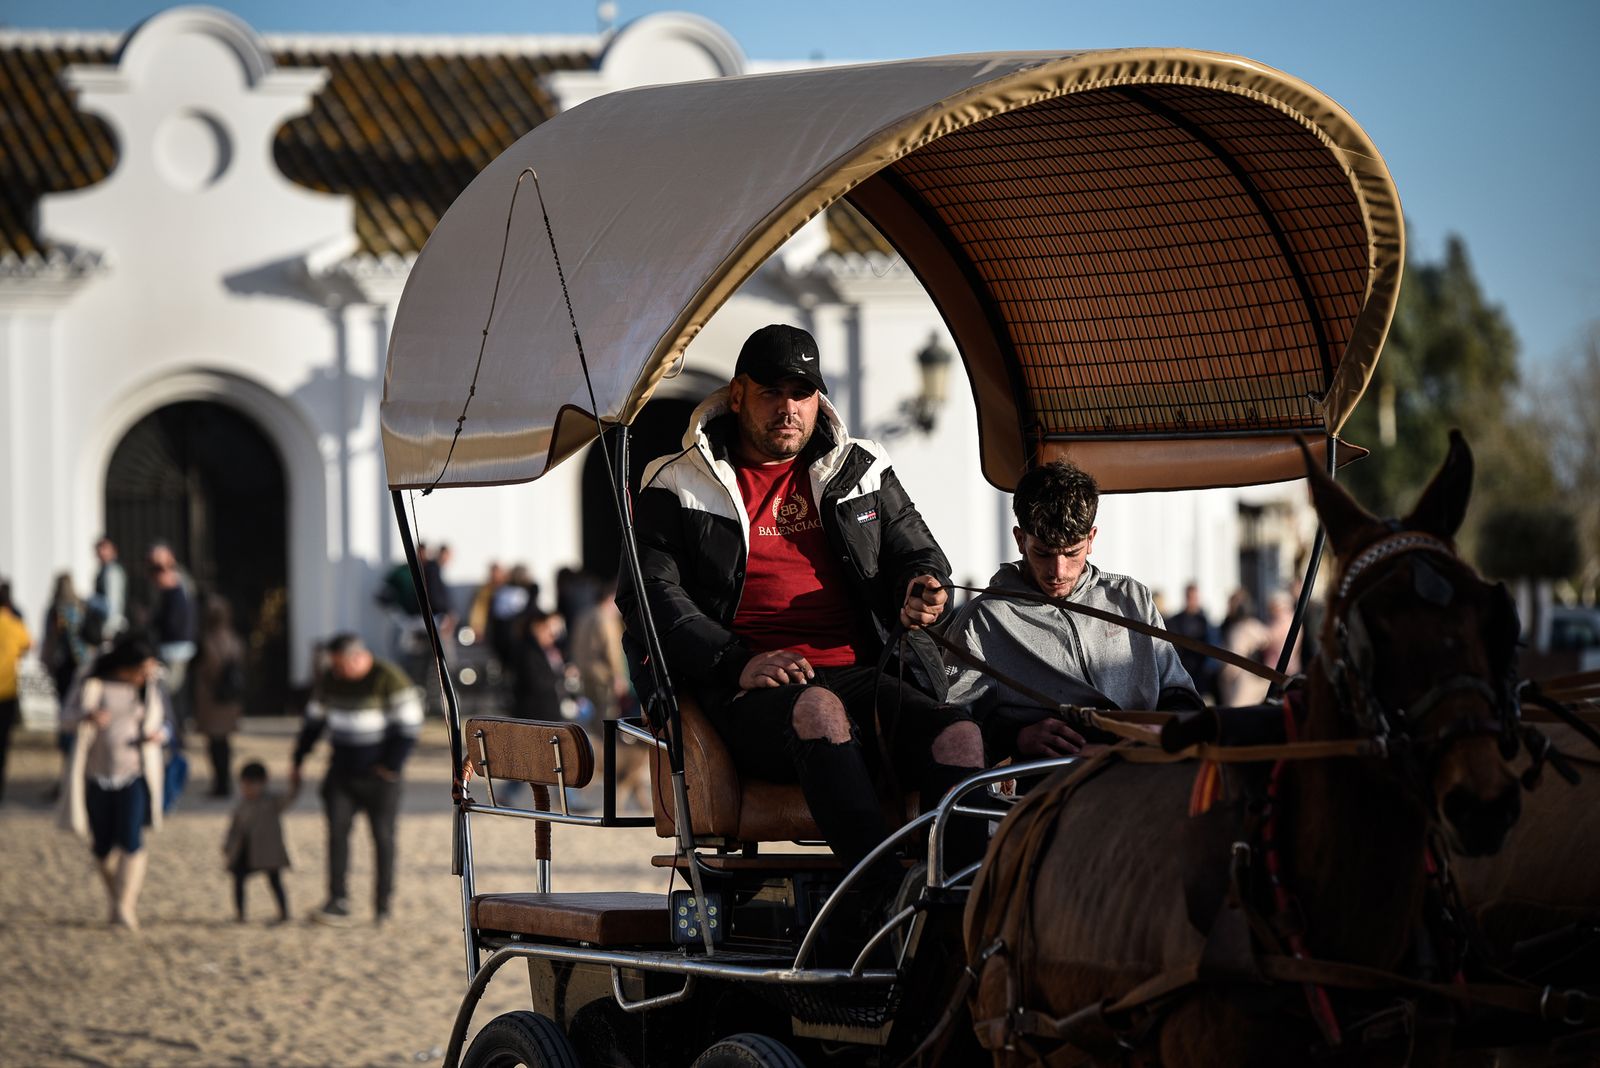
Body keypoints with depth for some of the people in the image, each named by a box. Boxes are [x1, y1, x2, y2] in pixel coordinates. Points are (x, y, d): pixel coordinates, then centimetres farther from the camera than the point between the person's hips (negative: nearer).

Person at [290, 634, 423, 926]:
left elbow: (409, 725, -12)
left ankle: (383, 904, 13)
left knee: (382, 836, 2)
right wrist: (298, 762, 17)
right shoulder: (330, 680, 5)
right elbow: (314, 721, 17)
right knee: (337, 832, -7)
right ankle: (338, 904, -10)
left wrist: (389, 767, -13)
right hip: (342, 771, 5)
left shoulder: (389, 679, -12)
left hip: (378, 775, -5)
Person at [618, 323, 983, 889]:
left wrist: (921, 592, -2)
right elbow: (650, 594, 5)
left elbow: (920, 556, 26)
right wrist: (737, 663, -12)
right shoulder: (681, 487, 14)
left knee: (958, 735, -31)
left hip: (860, 673, 3)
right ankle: (889, 894, -51)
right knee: (819, 709, -41)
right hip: (750, 693, -3)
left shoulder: (861, 472, 23)